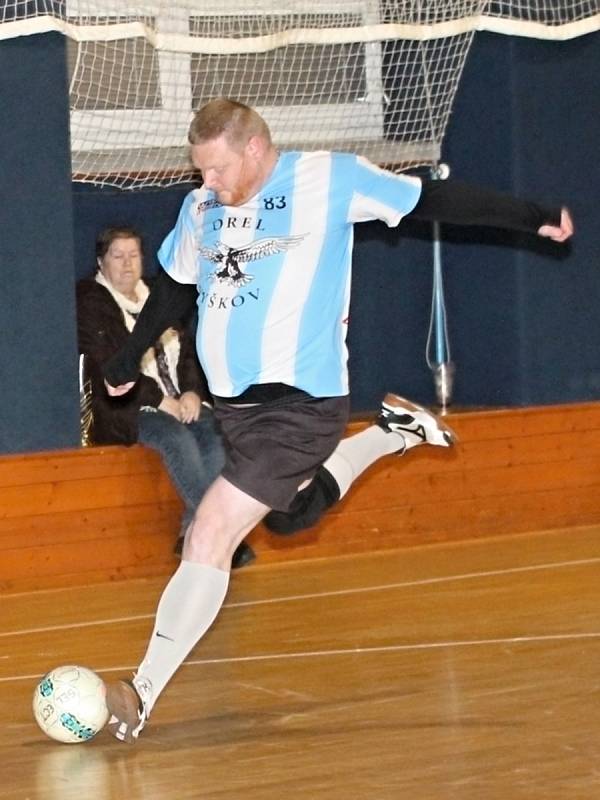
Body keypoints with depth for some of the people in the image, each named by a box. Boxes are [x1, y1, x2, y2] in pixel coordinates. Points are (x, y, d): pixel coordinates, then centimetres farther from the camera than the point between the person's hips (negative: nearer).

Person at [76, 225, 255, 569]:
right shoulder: (89, 301, 2)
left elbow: (188, 350, 18)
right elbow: (105, 365, -8)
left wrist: (191, 392, -3)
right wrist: (158, 399, -15)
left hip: (179, 402, 5)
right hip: (127, 407, -5)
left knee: (216, 434, -25)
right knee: (178, 439, -33)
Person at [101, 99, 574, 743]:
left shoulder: (330, 179, -9)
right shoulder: (200, 208, 7)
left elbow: (434, 201, -4)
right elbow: (173, 285, 24)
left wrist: (532, 217, -2)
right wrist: (129, 358, 32)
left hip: (300, 405, -7)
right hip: (233, 401, 7)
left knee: (208, 537, -16)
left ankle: (142, 694, -13)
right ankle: (391, 433, 42)